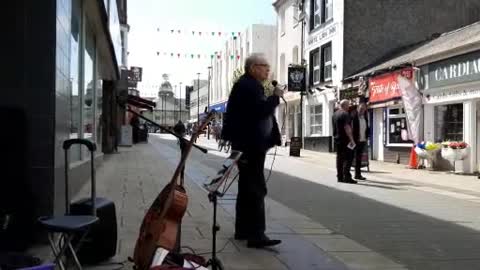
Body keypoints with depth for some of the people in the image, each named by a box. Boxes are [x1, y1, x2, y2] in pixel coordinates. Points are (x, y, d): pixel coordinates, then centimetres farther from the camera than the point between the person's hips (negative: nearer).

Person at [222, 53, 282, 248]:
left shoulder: (250, 85, 20)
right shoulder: (247, 85, -13)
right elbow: (260, 110, -25)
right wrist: (276, 97, -13)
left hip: (250, 144, 11)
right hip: (250, 145, -11)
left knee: (247, 187, 15)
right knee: (256, 189, -12)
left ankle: (243, 230, 24)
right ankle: (256, 235, -12)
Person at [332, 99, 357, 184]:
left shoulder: (335, 114, 14)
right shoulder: (345, 114, -14)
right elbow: (347, 127, -22)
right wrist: (351, 139, -21)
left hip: (337, 139, 9)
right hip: (345, 139, -9)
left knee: (340, 158, 10)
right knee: (348, 158, -7)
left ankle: (340, 177, 11)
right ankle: (346, 177, -11)